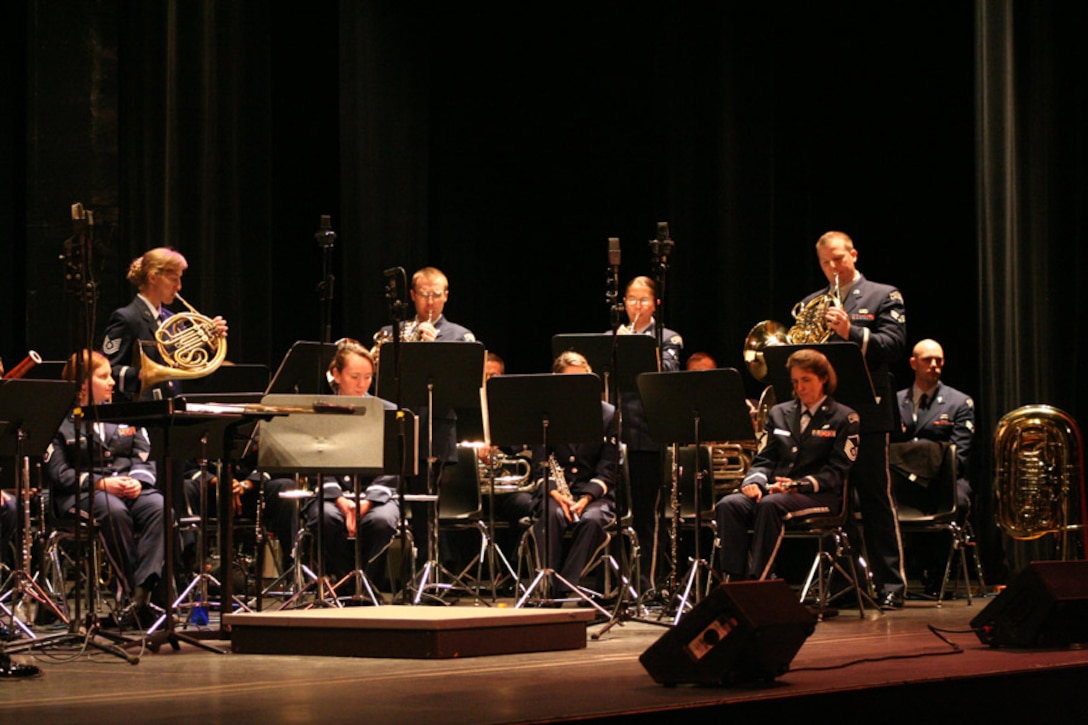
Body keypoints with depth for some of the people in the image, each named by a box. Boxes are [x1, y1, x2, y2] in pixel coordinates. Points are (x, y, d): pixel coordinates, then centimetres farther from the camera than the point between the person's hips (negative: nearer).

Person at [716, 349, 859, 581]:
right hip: (773, 489, 5)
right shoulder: (779, 413, 23)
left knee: (771, 505, -38)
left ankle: (756, 581, -39)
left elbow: (837, 471, -2)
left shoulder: (844, 418, 6)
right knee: (728, 505, -27)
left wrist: (799, 484, -18)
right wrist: (755, 480, -6)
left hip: (819, 495, -5)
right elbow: (764, 459, 18)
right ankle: (734, 581, -34)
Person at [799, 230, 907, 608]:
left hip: (866, 413, -4)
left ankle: (891, 584, 1)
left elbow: (894, 344, -9)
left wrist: (850, 331, -22)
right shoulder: (810, 304, 18)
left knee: (876, 500, -2)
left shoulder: (883, 297, 4)